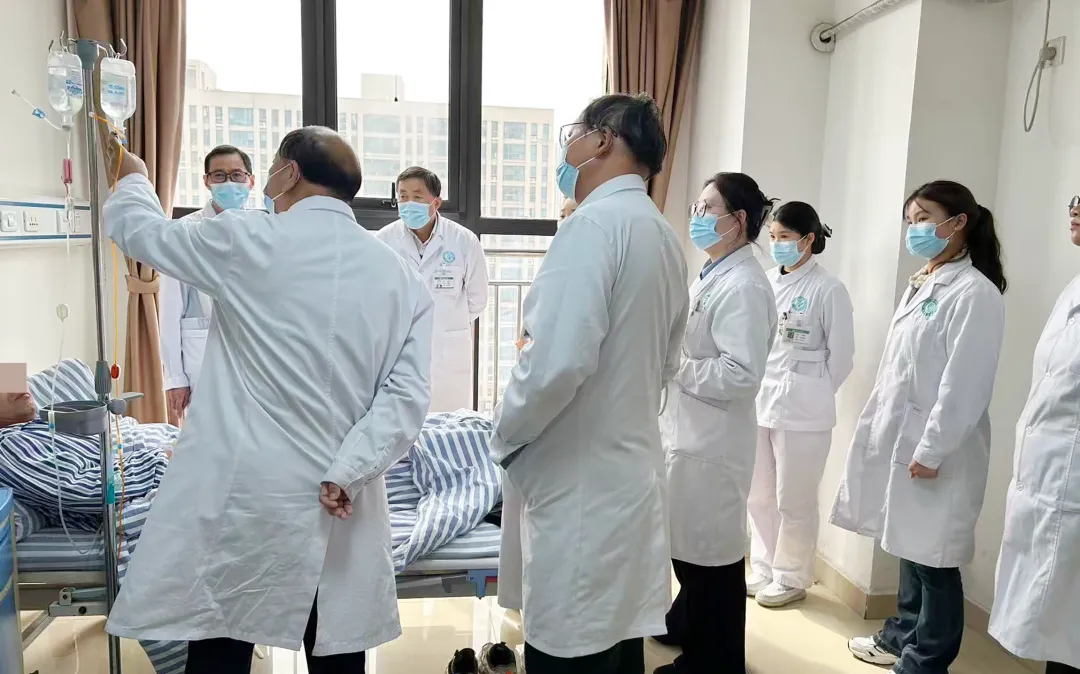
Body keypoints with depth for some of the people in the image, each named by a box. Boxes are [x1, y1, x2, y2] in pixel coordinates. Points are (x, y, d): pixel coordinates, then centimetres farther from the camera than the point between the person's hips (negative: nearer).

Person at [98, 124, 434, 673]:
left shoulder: (247, 240, -5)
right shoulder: (403, 278, 5)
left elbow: (141, 232, 13)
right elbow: (406, 397, -5)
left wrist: (132, 177, 32)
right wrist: (347, 474, -8)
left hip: (244, 499, -3)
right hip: (340, 509, 4)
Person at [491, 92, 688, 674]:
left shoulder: (596, 223, -16)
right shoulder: (664, 235, 12)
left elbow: (558, 360, -25)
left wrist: (504, 435, -9)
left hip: (578, 485, -9)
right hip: (627, 472, 9)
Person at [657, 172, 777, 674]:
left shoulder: (744, 286, -19)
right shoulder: (712, 275, 12)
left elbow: (741, 374, -27)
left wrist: (672, 366, -18)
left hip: (713, 438, -10)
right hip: (688, 430, 10)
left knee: (711, 548, 6)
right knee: (687, 540, 23)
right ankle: (689, 624, 44)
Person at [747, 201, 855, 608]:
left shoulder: (828, 290, -8)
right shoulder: (766, 283, 5)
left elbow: (841, 356, -5)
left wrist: (807, 394, 0)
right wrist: (758, 388, 4)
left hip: (801, 409, -5)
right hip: (759, 402, 5)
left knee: (793, 500, 6)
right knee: (759, 496, 13)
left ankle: (791, 579, 23)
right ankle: (763, 570, 30)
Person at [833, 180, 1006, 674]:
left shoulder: (975, 293, -13)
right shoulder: (920, 285, 14)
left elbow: (965, 383, -18)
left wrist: (932, 451, -18)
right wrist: (876, 426, 15)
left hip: (934, 448, -8)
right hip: (900, 436, 8)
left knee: (933, 557, 3)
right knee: (909, 546, 18)